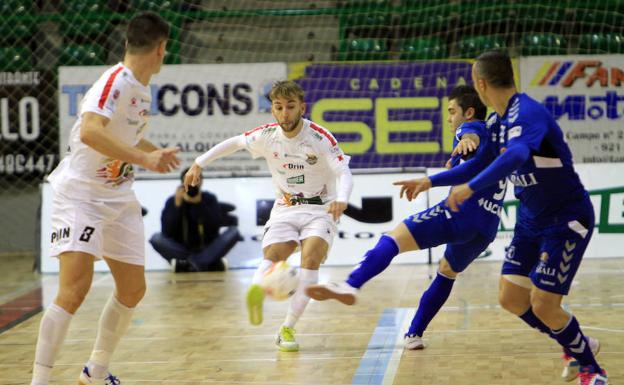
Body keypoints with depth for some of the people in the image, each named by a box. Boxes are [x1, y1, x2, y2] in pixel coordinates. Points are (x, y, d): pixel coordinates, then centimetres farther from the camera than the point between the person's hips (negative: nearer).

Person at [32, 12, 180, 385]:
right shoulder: (115, 82, -20)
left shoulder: (141, 88, 7)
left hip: (119, 197, 9)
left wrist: (160, 153, 43)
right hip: (79, 195, -9)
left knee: (133, 289, 11)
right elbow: (89, 131, -37)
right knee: (75, 288, -21)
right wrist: (144, 159, -41)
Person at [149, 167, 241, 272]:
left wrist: (200, 203, -24)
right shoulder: (172, 201, -5)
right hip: (182, 250, 0)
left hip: (207, 249, 0)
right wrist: (177, 204, -23)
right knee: (156, 238, -26)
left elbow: (215, 226, -18)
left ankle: (185, 263, -28)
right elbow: (167, 232, -17)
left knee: (234, 231, -23)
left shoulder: (209, 199, -4)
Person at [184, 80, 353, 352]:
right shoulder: (267, 136, -5)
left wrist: (341, 199, -44)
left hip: (320, 210, -4)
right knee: (271, 258, -24)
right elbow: (234, 143, 13)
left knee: (311, 258, -26)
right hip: (285, 209, 4)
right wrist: (199, 163, 10)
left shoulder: (320, 138, -16)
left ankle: (287, 329, -20)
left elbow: (344, 173, -22)